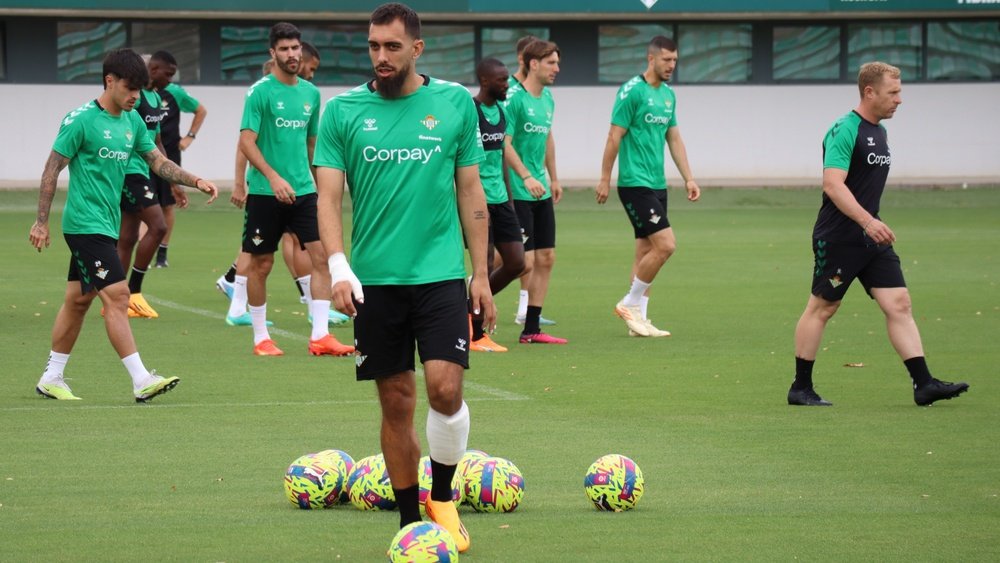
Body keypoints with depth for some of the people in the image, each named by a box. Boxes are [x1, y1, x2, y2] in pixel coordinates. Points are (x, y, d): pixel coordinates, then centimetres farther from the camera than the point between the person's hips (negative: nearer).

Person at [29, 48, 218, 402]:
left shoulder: (132, 121, 10)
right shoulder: (82, 120, -12)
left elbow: (157, 161, 14)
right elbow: (53, 168, -9)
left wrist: (195, 181, -1)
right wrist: (41, 221, -9)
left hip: (107, 224, 8)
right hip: (86, 224, -8)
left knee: (78, 300, 13)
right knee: (117, 296, -14)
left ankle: (51, 378, 21)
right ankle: (141, 381, -18)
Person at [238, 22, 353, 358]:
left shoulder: (311, 93, 10)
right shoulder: (260, 92, -7)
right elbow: (247, 142, -13)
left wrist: (320, 183, 21)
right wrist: (273, 177, -25)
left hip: (304, 191, 5)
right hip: (265, 192, -4)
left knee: (321, 256, -7)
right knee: (261, 264, 4)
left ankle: (320, 336, -7)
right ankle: (260, 338, 16)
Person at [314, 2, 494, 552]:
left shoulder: (455, 103, 4)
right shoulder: (343, 111, 2)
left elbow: (471, 192, 8)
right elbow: (328, 197, -2)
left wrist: (481, 274, 5)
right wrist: (339, 267, -16)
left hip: (441, 273, -1)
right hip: (374, 280, 1)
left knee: (444, 386, -14)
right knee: (397, 403, 5)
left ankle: (443, 499, 9)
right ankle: (410, 521, 17)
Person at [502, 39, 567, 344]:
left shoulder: (548, 99, 12)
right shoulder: (515, 99, -14)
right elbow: (505, 144, -19)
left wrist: (553, 179, 28)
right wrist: (527, 177, -28)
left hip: (542, 192, 9)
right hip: (518, 193, -9)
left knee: (545, 259, 7)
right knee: (525, 262, -12)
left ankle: (532, 329, 13)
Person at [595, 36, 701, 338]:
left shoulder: (668, 95, 13)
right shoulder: (632, 91, -11)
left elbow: (674, 139, 18)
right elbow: (615, 136, -11)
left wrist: (688, 178, 12)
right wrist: (605, 179, -10)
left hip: (657, 185, 8)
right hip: (635, 184, -8)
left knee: (646, 250, 8)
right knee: (665, 244, -14)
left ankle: (638, 318, 11)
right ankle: (630, 304, -2)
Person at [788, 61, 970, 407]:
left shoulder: (879, 132, 14)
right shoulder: (845, 131, -15)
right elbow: (833, 184, -25)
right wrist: (867, 220, -33)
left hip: (871, 238, 8)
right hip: (837, 238, -8)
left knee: (899, 304, -1)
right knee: (821, 308, 2)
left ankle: (923, 383, -5)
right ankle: (800, 389, 12)